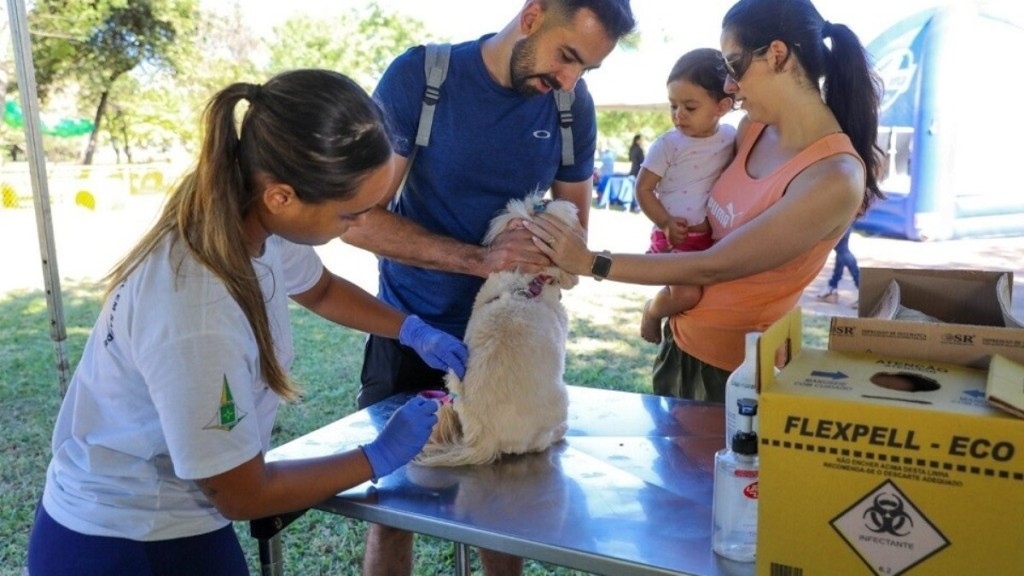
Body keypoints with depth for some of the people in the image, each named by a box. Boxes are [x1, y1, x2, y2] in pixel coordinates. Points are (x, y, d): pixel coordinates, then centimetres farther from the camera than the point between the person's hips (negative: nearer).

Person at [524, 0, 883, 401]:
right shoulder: (754, 128, -4)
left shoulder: (835, 178, -25)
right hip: (681, 341, 7)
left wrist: (591, 263, -23)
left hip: (738, 368, -7)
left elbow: (712, 267, -25)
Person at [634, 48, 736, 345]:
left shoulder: (732, 138, 1)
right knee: (686, 294, -22)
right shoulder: (668, 144, -10)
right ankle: (651, 310, 11)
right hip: (676, 236, -5)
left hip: (716, 235, 5)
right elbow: (643, 189, -7)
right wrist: (666, 223, -17)